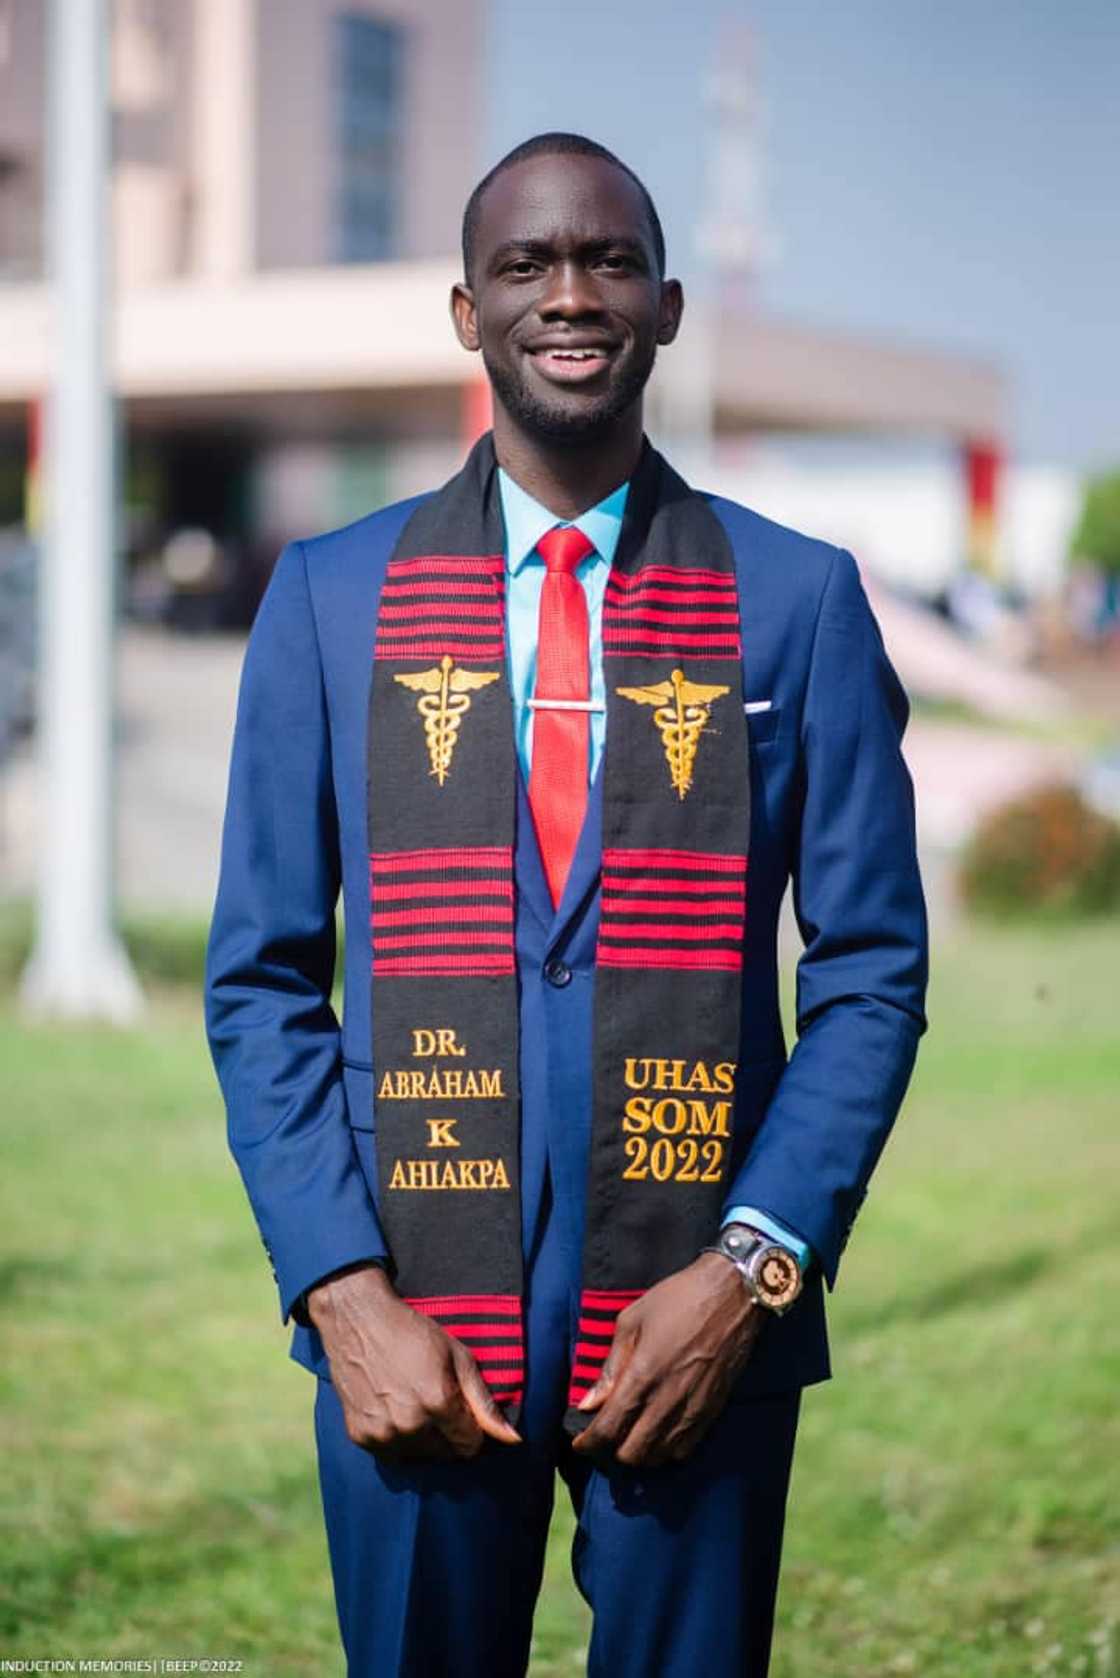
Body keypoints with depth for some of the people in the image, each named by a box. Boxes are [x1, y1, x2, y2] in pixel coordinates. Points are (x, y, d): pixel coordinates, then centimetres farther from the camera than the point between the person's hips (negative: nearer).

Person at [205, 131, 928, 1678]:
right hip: (413, 1323, 1)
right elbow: (263, 981, 3)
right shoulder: (328, 597, 3)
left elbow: (871, 968, 1)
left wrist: (753, 1269, -10)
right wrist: (342, 1290, -7)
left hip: (702, 1318, 0)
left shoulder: (800, 598, 1)